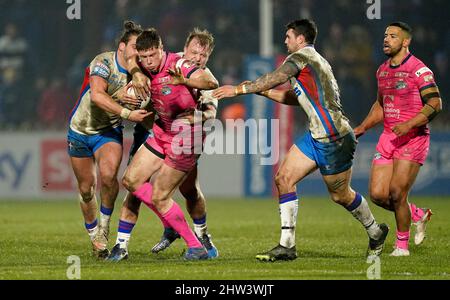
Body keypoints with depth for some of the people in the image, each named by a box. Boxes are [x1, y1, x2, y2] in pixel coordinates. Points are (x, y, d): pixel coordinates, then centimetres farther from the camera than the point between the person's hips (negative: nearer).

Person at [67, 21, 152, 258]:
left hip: (109, 132, 1)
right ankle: (94, 236, 28)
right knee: (86, 187, 5)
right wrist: (127, 113, -41)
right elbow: (97, 96, -36)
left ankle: (105, 223, -3)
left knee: (108, 175, -27)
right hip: (80, 130, -1)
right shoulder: (104, 62, -20)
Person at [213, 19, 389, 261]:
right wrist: (260, 91, 21)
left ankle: (376, 232, 30)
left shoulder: (301, 56, -10)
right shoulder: (316, 60, 18)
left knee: (340, 195, 5)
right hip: (316, 135, 10)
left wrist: (239, 89, -20)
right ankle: (286, 246, -3)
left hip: (334, 138, -10)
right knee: (283, 178, -1)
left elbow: (275, 79, -24)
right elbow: (296, 97, 25)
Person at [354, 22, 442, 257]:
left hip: (413, 138, -7)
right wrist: (363, 127, 15)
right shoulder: (382, 70, 14)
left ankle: (402, 245, 7)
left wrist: (409, 125, -25)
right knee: (377, 194, -3)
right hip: (388, 138, 7)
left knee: (396, 193, -11)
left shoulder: (418, 70, -10)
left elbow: (435, 103, -16)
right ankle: (418, 215, 22)